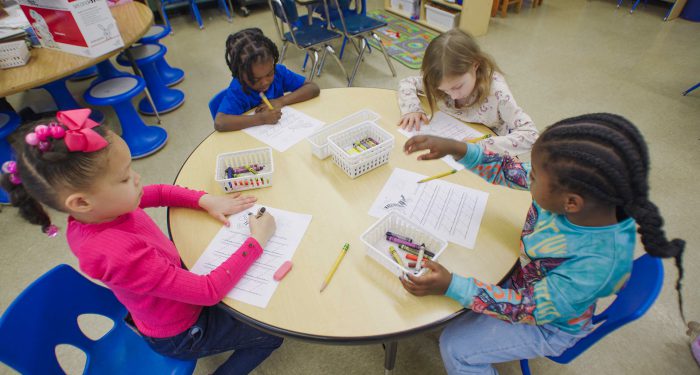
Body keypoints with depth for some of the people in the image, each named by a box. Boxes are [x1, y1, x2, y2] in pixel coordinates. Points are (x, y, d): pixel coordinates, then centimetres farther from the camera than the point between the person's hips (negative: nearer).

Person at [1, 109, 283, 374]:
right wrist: (256, 241, -30)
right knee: (270, 334, 9)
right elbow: (210, 292, -38)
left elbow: (157, 193, 2)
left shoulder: (94, 213, -17)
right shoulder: (117, 253, -42)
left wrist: (206, 200, -14)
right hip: (182, 332, -7)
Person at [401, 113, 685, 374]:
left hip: (547, 323, -6)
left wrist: (451, 286, -37)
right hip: (524, 275, 6)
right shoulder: (571, 189, -27)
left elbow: (531, 310, -29)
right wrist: (456, 148, -25)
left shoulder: (597, 266, -41)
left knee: (456, 348, -3)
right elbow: (507, 171, -12)